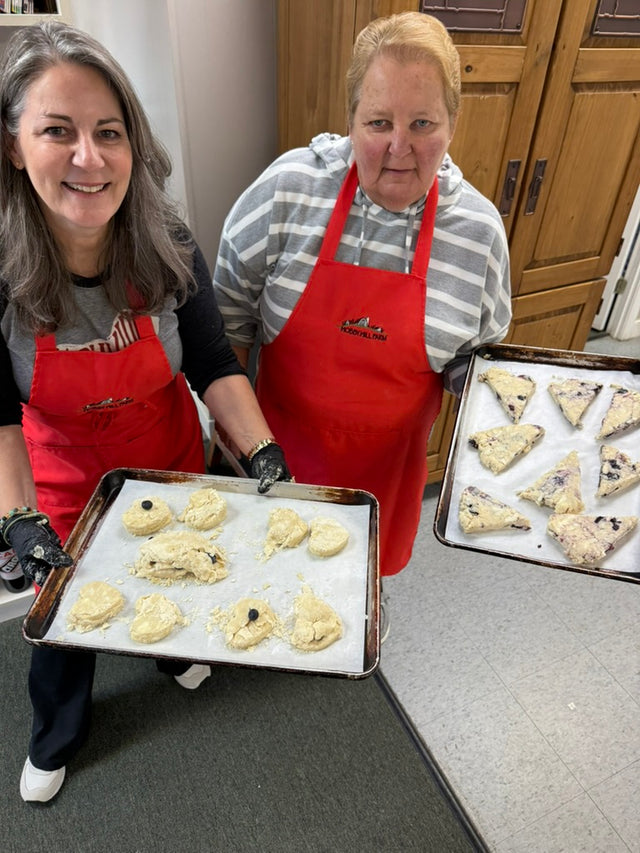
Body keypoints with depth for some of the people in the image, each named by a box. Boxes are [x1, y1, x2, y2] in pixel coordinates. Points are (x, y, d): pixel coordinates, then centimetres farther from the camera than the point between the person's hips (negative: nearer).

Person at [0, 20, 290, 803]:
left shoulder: (169, 249, -22)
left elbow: (214, 364, -17)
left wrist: (264, 454, -28)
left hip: (172, 458, 2)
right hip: (64, 475, -1)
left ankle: (174, 650, 67)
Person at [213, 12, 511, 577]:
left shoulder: (480, 228, -12)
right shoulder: (287, 188, -18)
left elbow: (474, 361, 1)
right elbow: (231, 308, -6)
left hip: (387, 455, 1)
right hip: (284, 434, 0)